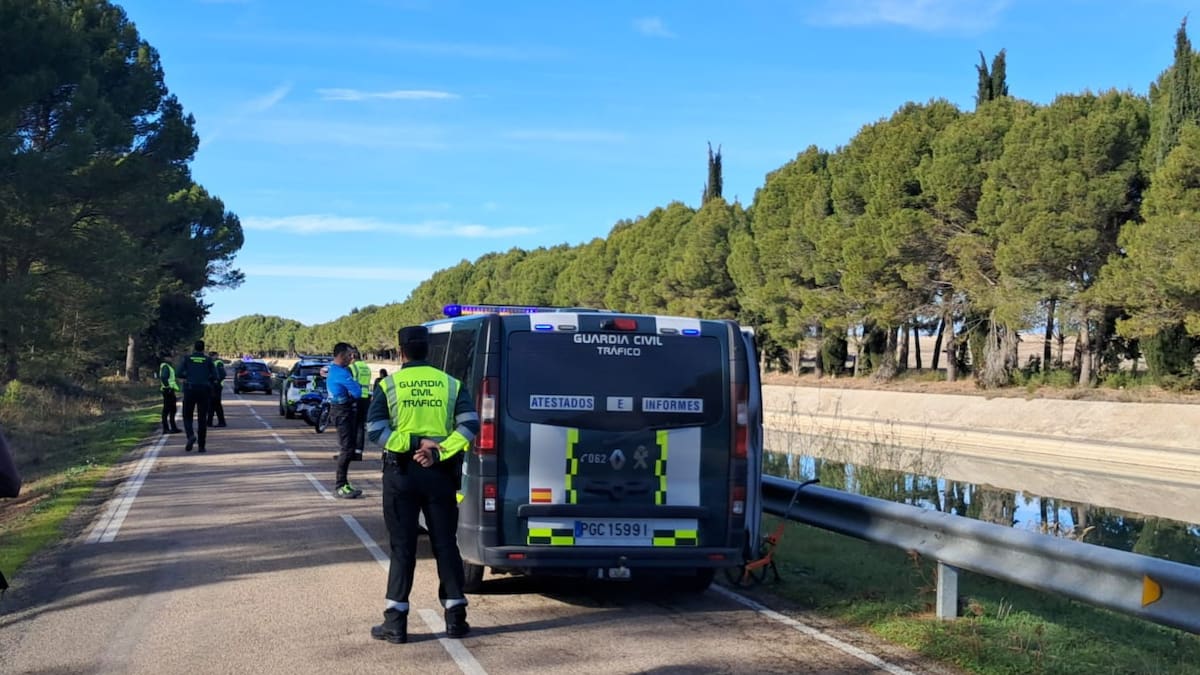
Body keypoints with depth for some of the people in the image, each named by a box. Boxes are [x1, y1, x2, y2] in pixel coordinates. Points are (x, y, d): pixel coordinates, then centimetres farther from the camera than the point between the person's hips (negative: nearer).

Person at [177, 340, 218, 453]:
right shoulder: (208, 360, 5)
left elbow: (178, 374, -4)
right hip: (204, 390, 0)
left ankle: (191, 435, -16)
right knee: (202, 418, 4)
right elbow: (215, 377, -1)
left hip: (190, 390, 0)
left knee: (187, 416, 11)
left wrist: (187, 377, 15)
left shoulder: (187, 358, 4)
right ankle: (202, 446, 2)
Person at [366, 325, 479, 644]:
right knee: (445, 545, 10)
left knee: (402, 547, 5)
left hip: (401, 473, -1)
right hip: (440, 473, 2)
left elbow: (375, 430, -10)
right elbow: (469, 424, -7)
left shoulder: (389, 385, 0)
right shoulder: (451, 384, 5)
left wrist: (413, 443, -14)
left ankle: (396, 622, 7)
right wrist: (439, 452, -13)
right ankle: (456, 618, 13)